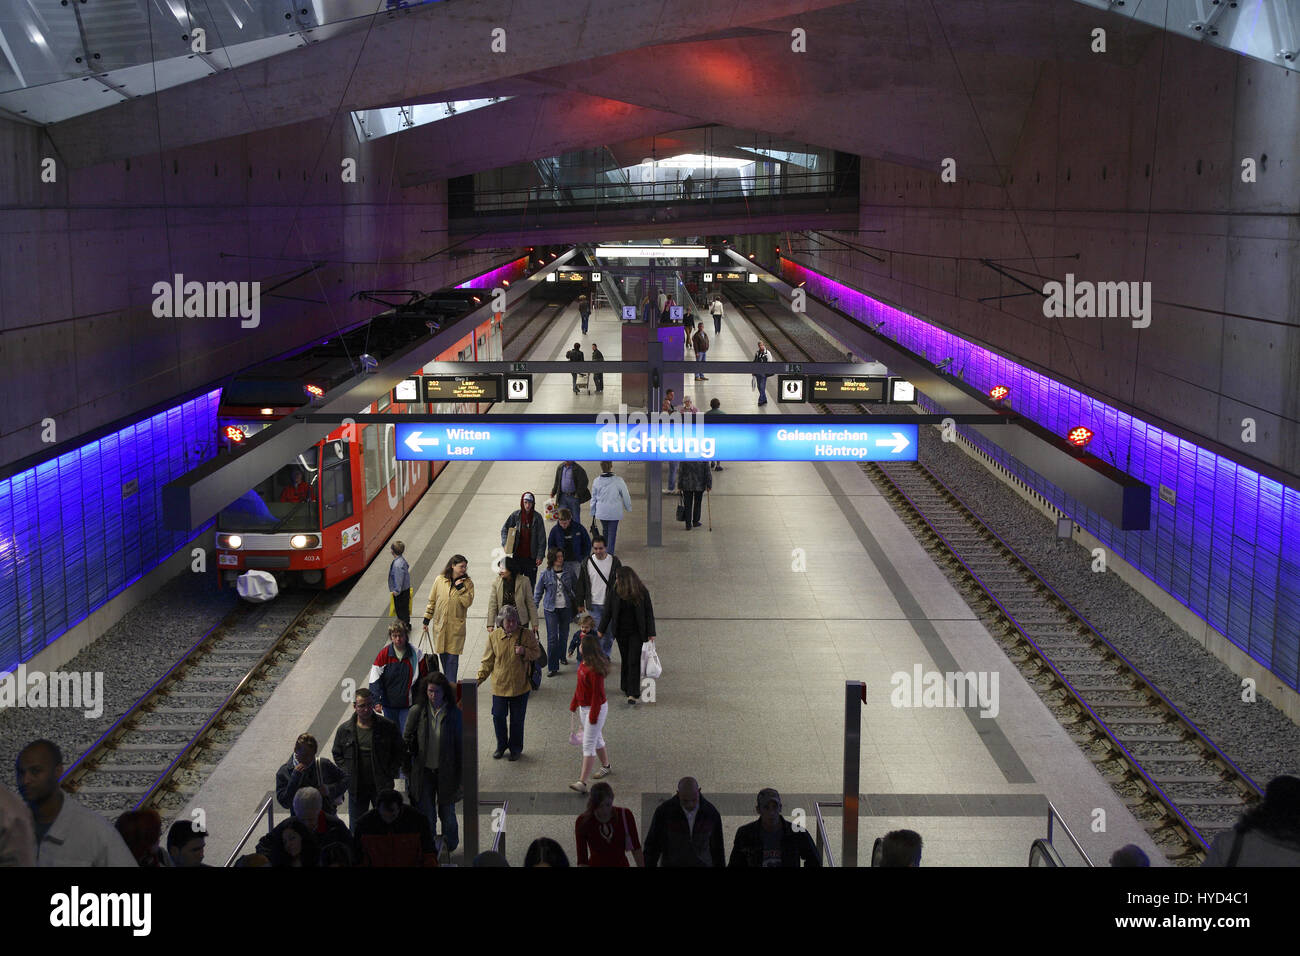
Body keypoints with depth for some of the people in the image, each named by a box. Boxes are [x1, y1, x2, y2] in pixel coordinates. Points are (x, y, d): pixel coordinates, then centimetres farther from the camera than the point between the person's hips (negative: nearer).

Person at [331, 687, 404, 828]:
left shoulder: (388, 727, -6)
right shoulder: (344, 729, -2)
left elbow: (400, 752, 3)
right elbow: (337, 754, 11)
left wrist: (390, 773, -6)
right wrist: (347, 774, -1)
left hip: (382, 786, -1)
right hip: (356, 787, 1)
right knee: (356, 826, 10)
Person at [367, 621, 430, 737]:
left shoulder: (416, 655, -6)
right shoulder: (384, 654, -5)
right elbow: (374, 680, -5)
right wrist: (376, 701, -13)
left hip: (408, 706, -1)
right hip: (388, 705, 2)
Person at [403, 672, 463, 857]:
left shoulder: (454, 713, -9)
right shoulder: (417, 712, -7)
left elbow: (460, 744, -3)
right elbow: (407, 740, 2)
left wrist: (460, 772, -2)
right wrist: (407, 770, 2)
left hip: (445, 771, -1)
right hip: (423, 771, 1)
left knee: (447, 811, 13)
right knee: (426, 812, 8)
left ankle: (449, 844, 36)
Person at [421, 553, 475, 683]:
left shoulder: (467, 583, 0)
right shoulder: (439, 580, 3)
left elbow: (468, 602, -11)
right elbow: (432, 601, 10)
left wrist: (460, 587, -16)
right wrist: (426, 620, 10)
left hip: (456, 627, -2)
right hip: (440, 624, 2)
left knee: (452, 657, -4)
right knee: (442, 655, 7)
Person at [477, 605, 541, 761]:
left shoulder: (525, 635, -6)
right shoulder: (493, 637, -2)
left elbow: (537, 652, 3)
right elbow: (488, 661, 4)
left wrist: (525, 652, -16)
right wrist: (479, 677, -3)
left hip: (520, 686, -1)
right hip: (499, 685, 1)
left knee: (517, 719, 8)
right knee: (498, 716, 6)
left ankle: (515, 748, 27)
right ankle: (501, 745, 29)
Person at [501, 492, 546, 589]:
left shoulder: (537, 517, -5)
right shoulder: (515, 515, 0)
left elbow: (542, 538, -4)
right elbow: (504, 529, 8)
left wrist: (540, 555, -9)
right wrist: (505, 544, -8)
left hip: (531, 557, -1)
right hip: (517, 555, 2)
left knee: (530, 583, 3)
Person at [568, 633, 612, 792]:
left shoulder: (595, 669, -27)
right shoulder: (584, 663, 2)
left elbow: (597, 694, -25)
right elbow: (579, 686, 14)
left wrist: (593, 715, -21)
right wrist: (574, 703, 19)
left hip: (596, 708, -9)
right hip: (584, 707, 9)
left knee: (588, 745, -8)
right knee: (597, 739, 24)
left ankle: (582, 782, -8)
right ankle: (606, 766, 43)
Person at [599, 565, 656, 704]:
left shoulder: (642, 592, -12)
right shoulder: (615, 591, -6)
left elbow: (649, 613, -5)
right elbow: (608, 611, 3)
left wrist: (651, 633, -7)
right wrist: (602, 630, 8)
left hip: (636, 633, -2)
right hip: (621, 632, 3)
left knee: (633, 661, -6)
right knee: (625, 660, 11)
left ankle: (633, 693, -4)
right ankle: (626, 687, 25)